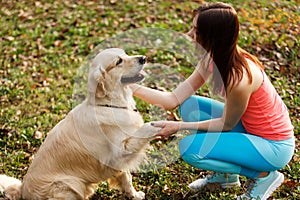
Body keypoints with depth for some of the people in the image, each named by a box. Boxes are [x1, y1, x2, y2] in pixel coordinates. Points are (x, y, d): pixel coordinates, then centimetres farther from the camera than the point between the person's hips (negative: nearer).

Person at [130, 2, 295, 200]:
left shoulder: (239, 77, -32)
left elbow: (226, 124, -16)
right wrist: (131, 87, -9)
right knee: (188, 105, 0)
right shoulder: (212, 59, -6)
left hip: (274, 147, -8)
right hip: (249, 128, 8)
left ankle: (264, 175, -2)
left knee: (191, 148, -20)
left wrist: (179, 126, -14)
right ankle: (225, 175, 15)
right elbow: (175, 99, -4)